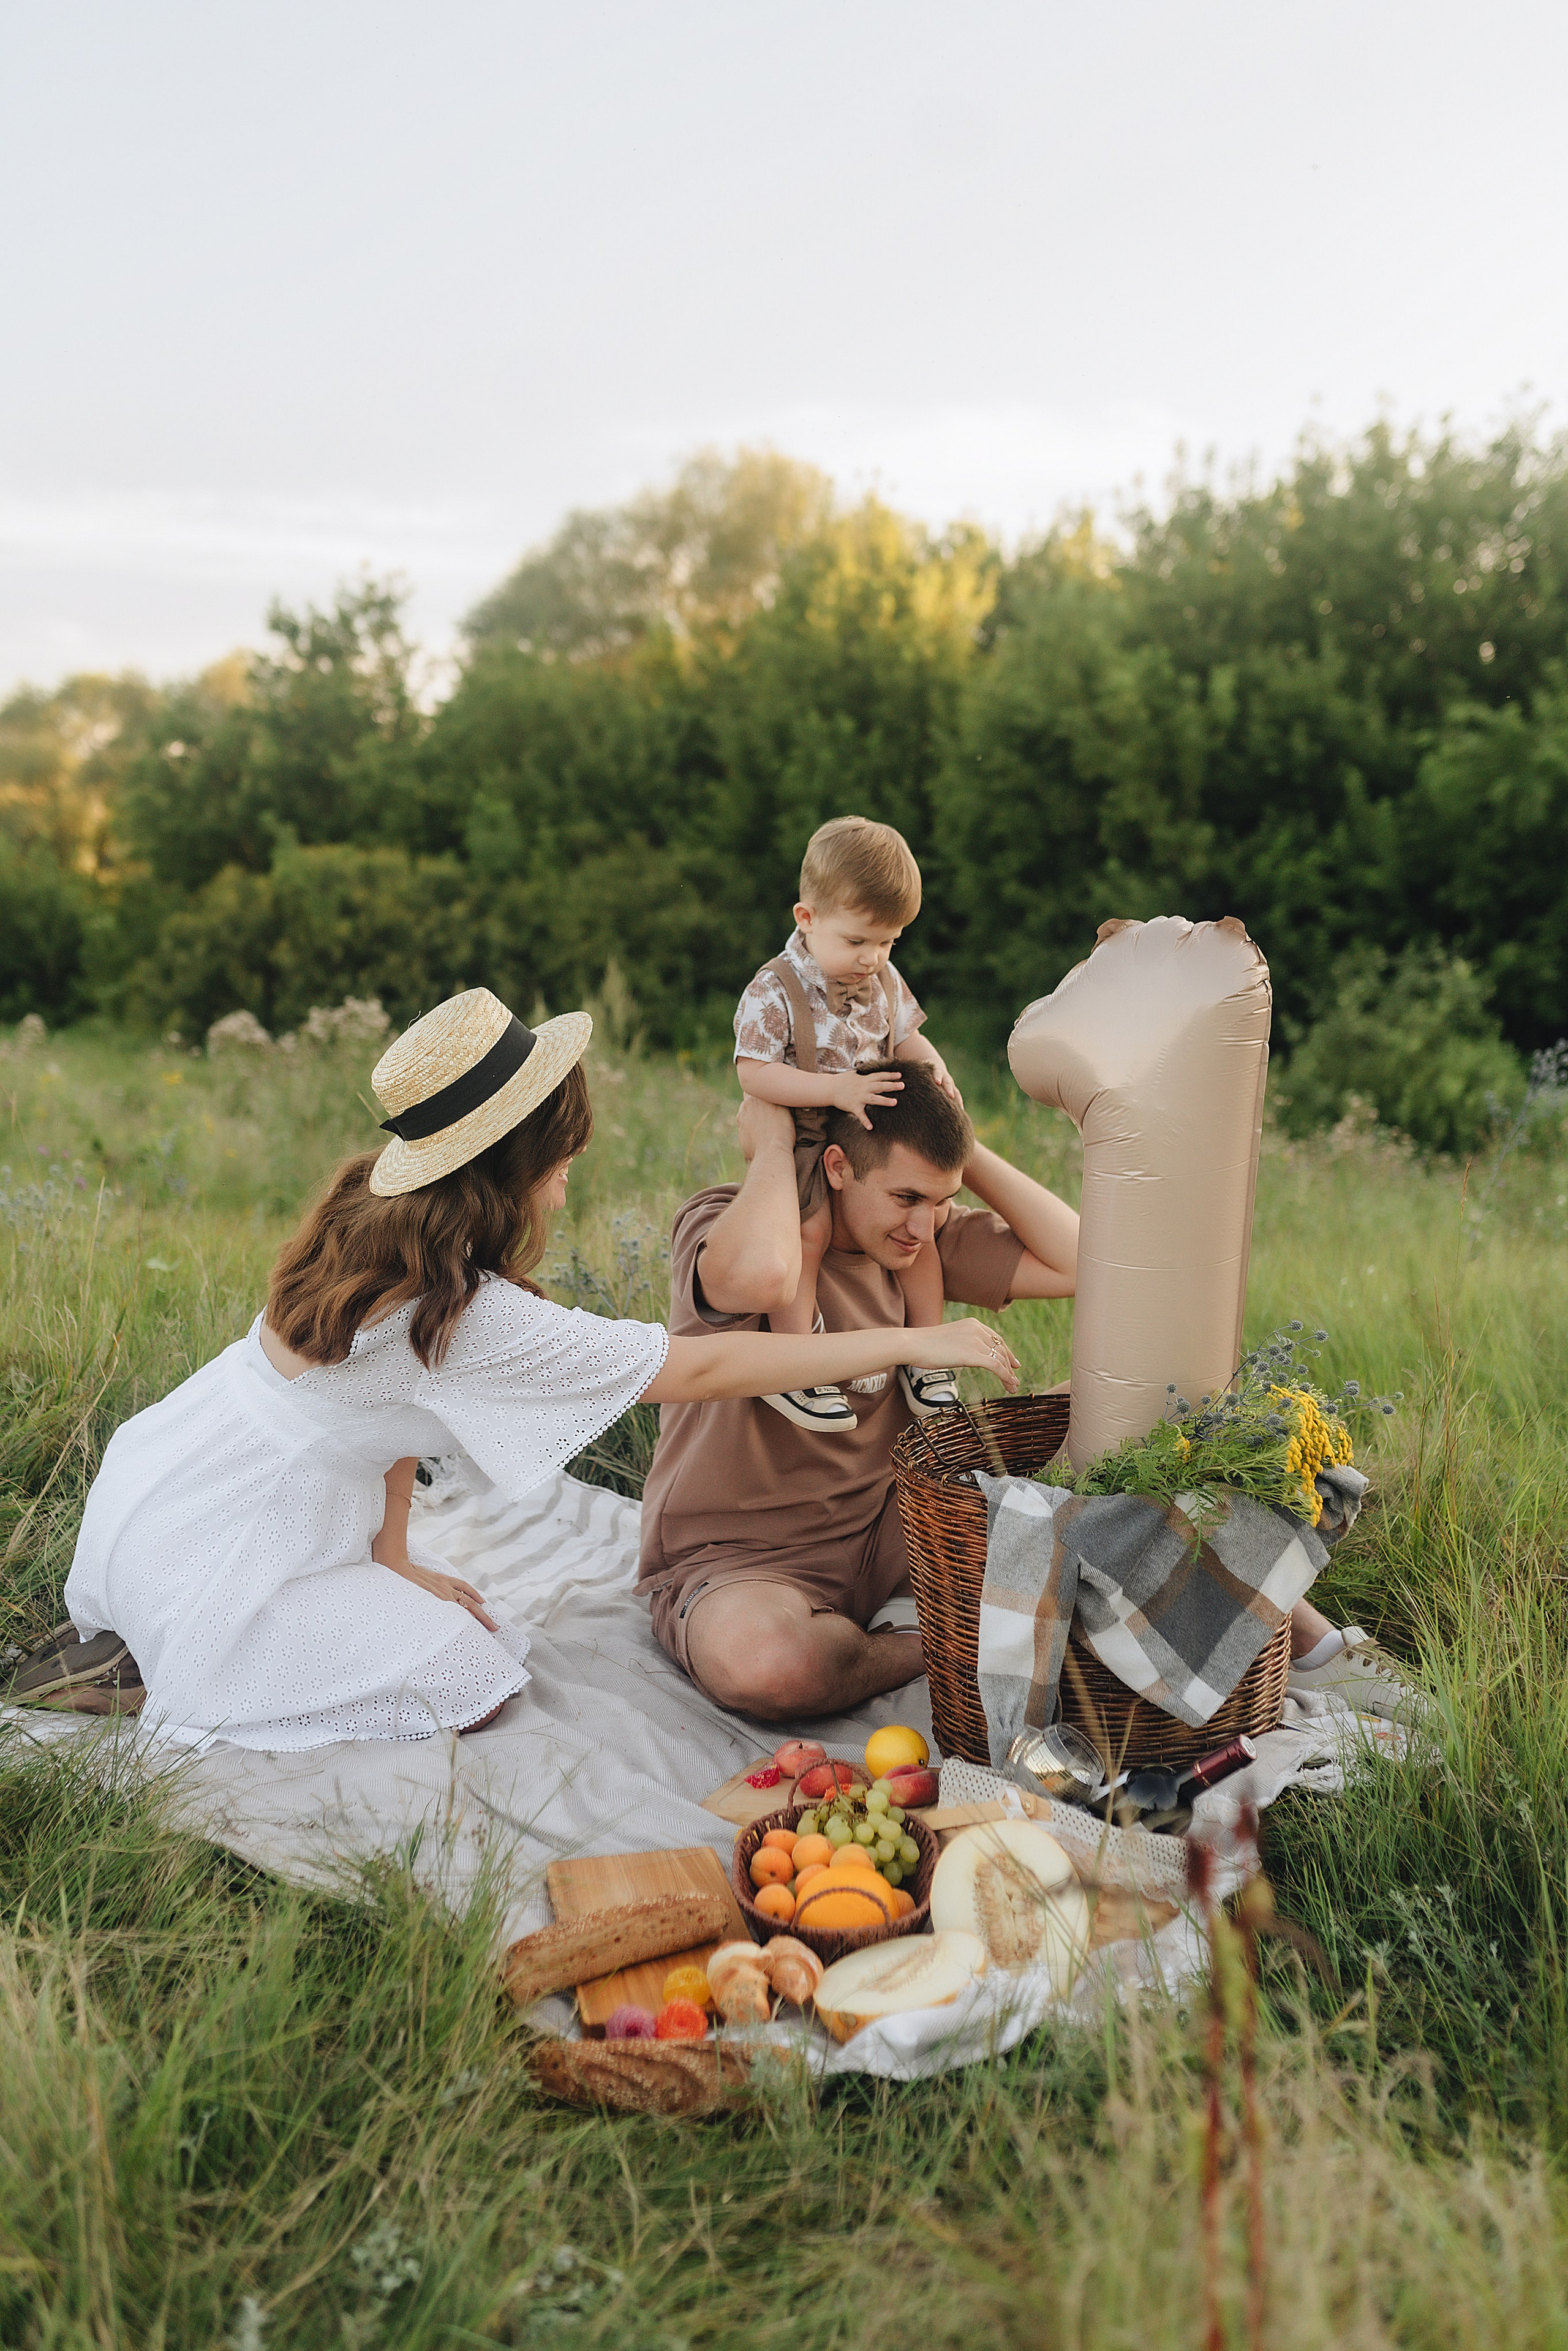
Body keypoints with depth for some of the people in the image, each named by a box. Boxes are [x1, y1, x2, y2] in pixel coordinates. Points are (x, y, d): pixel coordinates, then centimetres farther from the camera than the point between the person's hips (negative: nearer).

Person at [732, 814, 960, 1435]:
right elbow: (754, 1074, -23)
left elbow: (905, 1035, 16)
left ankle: (925, 1357, 15)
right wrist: (836, 1090, -31)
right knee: (808, 1231, -25)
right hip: (801, 1141, -6)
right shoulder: (774, 992, -17)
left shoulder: (885, 983, 3)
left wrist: (931, 1064, -8)